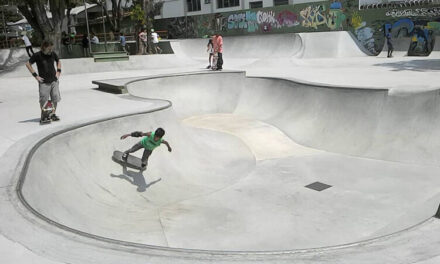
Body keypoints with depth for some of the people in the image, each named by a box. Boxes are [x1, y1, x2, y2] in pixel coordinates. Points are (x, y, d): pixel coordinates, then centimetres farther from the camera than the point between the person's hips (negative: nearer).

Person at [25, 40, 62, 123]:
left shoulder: (53, 54, 3)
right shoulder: (37, 55, -9)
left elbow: (58, 61, 23)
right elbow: (28, 64, -3)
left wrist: (58, 71, 9)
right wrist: (35, 75, -8)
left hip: (54, 81, 4)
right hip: (44, 82, -4)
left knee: (55, 99, 4)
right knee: (43, 100, -1)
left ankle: (53, 114, 18)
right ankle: (43, 116, 15)